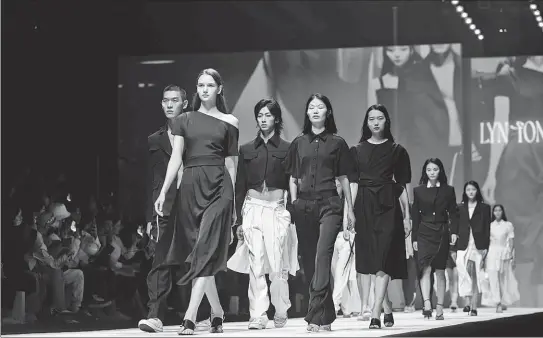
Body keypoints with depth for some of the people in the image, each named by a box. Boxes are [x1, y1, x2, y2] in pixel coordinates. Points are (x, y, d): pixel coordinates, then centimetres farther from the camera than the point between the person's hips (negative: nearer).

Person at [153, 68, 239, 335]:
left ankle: (190, 317, -19)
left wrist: (233, 204, 8)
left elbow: (231, 164, 9)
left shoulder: (228, 122, 8)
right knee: (195, 252, 3)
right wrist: (163, 192, -8)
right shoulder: (184, 120, 11)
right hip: (190, 186, 3)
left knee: (205, 251, -13)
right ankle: (217, 313, 16)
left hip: (217, 186, -2)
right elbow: (176, 157, 3)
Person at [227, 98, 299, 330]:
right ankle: (258, 316, -3)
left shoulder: (286, 148, 5)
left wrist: (293, 215, -2)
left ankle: (281, 312, 10)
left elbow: (292, 185, 4)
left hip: (278, 209, -2)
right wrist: (239, 220, 6)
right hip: (253, 208, 2)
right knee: (255, 265, -4)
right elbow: (240, 187, 12)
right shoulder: (247, 150, 11)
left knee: (277, 266, -5)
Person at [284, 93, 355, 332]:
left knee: (322, 256, -18)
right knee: (309, 259, 4)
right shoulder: (298, 143, 13)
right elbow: (293, 178, 16)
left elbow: (343, 178, 9)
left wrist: (350, 208, 8)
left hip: (329, 204, -3)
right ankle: (327, 316, 14)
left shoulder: (337, 143, 7)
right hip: (304, 205, 3)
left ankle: (315, 317, -24)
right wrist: (293, 203, 6)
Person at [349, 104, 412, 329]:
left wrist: (407, 216, 4)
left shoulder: (397, 151, 9)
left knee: (383, 259, -12)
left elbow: (402, 186, 8)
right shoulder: (357, 150, 11)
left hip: (388, 206, -2)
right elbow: (353, 183, 6)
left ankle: (375, 313, -18)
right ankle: (386, 306, 17)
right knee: (367, 259, 2)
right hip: (364, 206, 2)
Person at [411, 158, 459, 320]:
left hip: (442, 233, 1)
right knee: (425, 269, -16)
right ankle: (427, 304, -27)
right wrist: (414, 238, 4)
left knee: (440, 272, 5)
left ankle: (439, 308, 10)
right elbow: (415, 215, 7)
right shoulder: (418, 191, 7)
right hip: (424, 234, -1)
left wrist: (454, 232, -10)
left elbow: (453, 213, 5)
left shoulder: (448, 190, 6)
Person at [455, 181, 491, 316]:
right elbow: (457, 228, 10)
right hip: (463, 245, 1)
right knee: (465, 274, -13)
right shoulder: (461, 208, 13)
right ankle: (467, 302, -14)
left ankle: (474, 307, 1)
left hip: (478, 246, -1)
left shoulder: (484, 208, 7)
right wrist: (455, 247, 2)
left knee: (476, 277, -1)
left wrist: (485, 248, -4)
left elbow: (487, 229, 4)